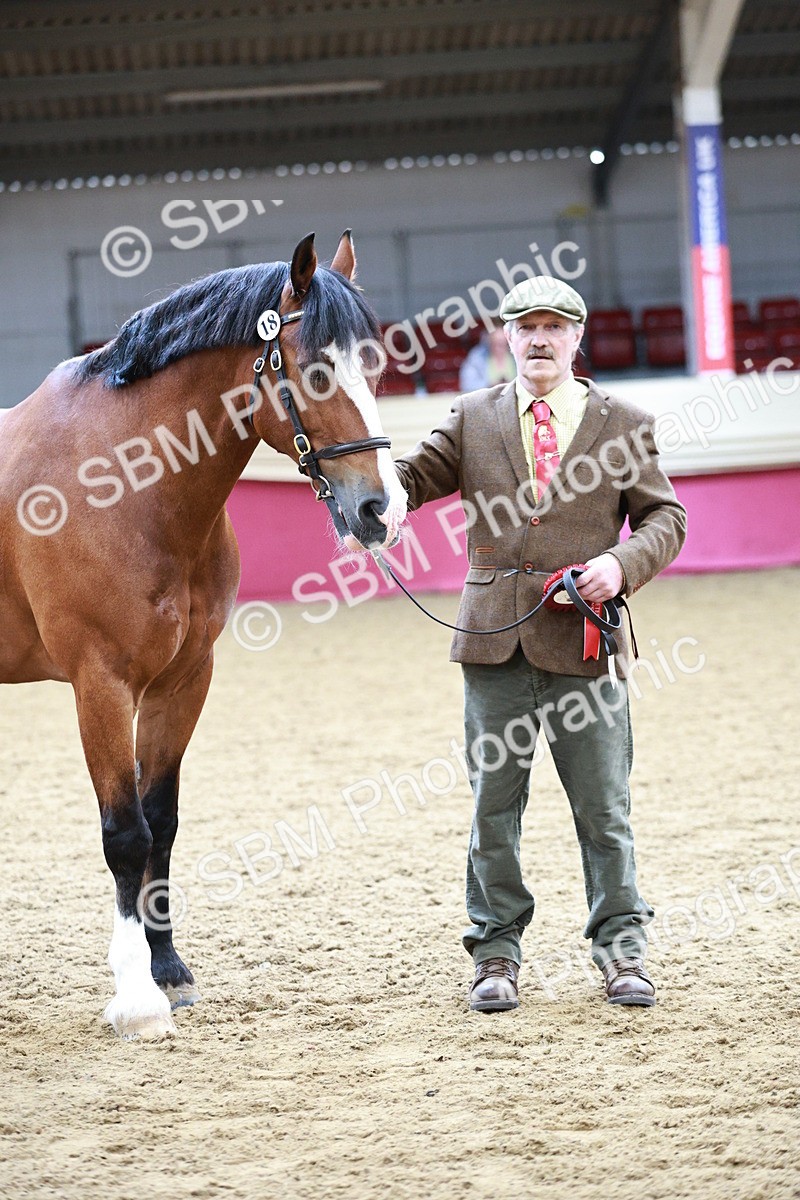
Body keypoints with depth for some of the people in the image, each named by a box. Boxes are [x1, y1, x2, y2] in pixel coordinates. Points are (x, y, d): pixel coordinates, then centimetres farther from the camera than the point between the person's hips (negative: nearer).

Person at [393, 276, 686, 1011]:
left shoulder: (624, 423, 7)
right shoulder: (474, 418, 10)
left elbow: (665, 517, 6)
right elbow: (410, 482, 6)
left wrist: (623, 564, -13)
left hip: (584, 640, -1)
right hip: (495, 643, 1)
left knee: (605, 809, 3)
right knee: (493, 806, 6)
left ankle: (621, 951, 15)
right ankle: (497, 955, 15)